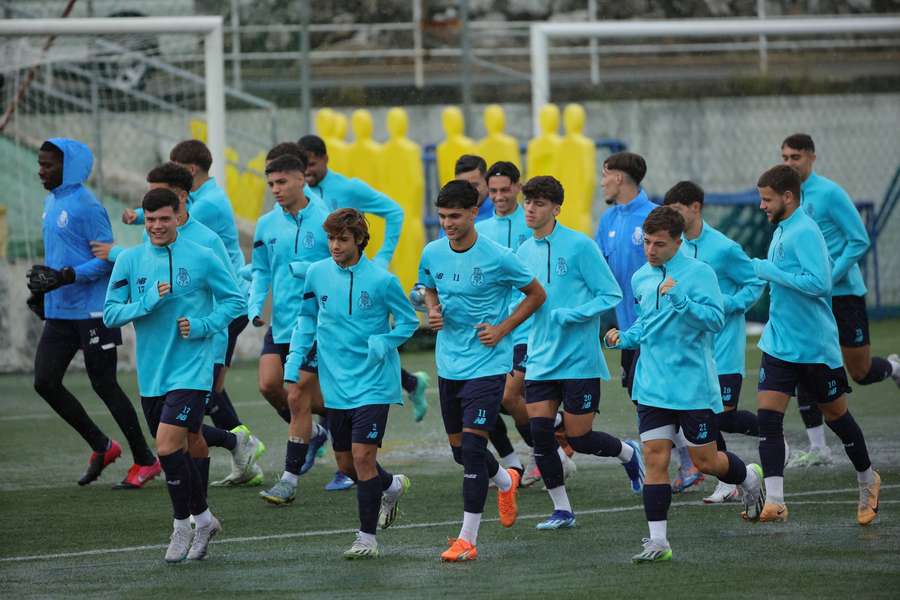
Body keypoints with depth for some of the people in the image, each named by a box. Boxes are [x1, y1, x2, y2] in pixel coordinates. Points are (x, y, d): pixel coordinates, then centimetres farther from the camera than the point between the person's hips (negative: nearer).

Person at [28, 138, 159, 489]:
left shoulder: (85, 206, -16)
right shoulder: (51, 202, 11)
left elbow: (107, 259, -17)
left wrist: (63, 278, -26)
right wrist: (42, 288, 19)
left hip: (92, 311, -9)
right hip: (59, 312, 9)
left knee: (104, 385, -2)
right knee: (45, 382, 3)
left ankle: (145, 461, 11)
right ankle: (101, 446, 17)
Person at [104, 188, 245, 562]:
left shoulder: (202, 258, -5)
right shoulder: (130, 261, 2)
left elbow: (235, 300, 3)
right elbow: (110, 314, -1)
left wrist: (202, 326, -11)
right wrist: (148, 302, -16)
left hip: (191, 371, -4)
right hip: (151, 374, 4)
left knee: (169, 445, -16)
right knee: (183, 447, 13)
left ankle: (183, 524, 0)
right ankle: (202, 518, 31)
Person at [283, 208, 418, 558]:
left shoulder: (381, 280, -11)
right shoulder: (317, 274, 0)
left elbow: (409, 321, -1)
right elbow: (307, 318, 15)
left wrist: (382, 345, -17)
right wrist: (294, 361, 7)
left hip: (373, 384, -5)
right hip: (336, 385, 5)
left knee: (362, 456, -12)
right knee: (346, 464, 11)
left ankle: (367, 538, -2)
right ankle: (392, 486, 42)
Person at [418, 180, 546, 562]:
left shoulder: (497, 258, -14)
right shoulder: (432, 254, 0)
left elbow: (536, 294, -1)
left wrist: (502, 329, -10)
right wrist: (433, 312, -2)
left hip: (486, 364, -6)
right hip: (448, 363, 6)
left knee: (472, 445, -13)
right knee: (458, 447, 16)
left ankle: (468, 538, -8)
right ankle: (505, 481, 49)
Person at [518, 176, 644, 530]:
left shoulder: (579, 246, -11)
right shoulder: (525, 252, 7)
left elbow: (611, 295, -10)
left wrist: (570, 315, -20)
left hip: (579, 360, -5)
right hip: (541, 362, 5)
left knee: (579, 439, 0)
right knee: (539, 432, -5)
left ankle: (629, 453, 31)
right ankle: (561, 510, 8)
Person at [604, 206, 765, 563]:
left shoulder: (699, 273, -10)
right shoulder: (641, 279, 9)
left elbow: (716, 320, -19)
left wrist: (680, 298, -29)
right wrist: (623, 338, 6)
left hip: (693, 385, -5)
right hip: (652, 386, 5)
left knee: (705, 461, 4)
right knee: (655, 459, -5)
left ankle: (750, 478, 36)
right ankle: (658, 541, -4)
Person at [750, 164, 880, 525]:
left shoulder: (805, 232, -18)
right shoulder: (781, 231, 9)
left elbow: (820, 283, -28)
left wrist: (770, 271, -24)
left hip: (815, 347, -7)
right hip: (779, 345, 8)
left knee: (836, 416, 10)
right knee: (767, 418, -7)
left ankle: (867, 480, 33)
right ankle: (775, 502, -10)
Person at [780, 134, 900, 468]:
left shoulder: (829, 193, -14)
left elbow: (859, 241, -15)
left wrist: (828, 279, -21)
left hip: (843, 292, -5)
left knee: (860, 372, 2)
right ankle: (817, 450, 0)